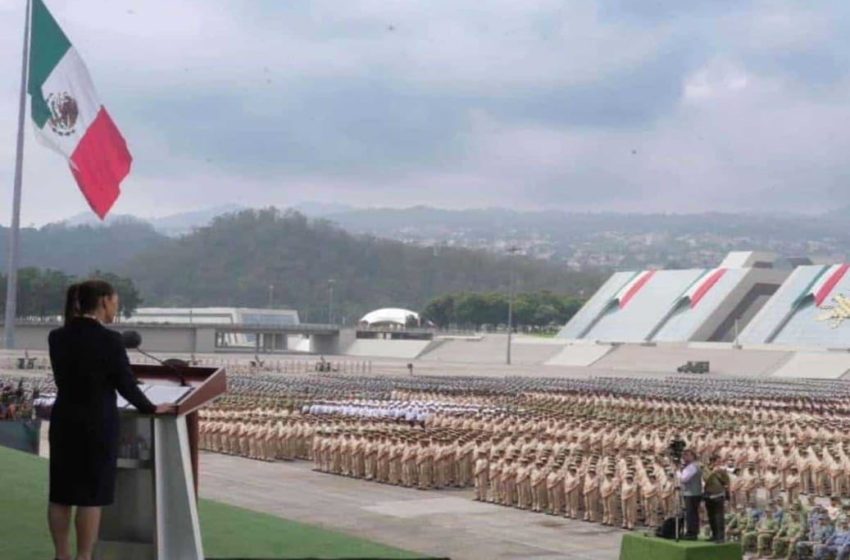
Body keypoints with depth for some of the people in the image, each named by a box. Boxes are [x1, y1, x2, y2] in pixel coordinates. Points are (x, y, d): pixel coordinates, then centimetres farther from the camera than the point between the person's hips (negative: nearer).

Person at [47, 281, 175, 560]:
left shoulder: (57, 337, 1)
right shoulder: (109, 340, -15)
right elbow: (126, 385, -9)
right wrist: (151, 409, 5)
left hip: (63, 421, 6)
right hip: (97, 424, -6)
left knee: (60, 492, 11)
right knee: (91, 495, 2)